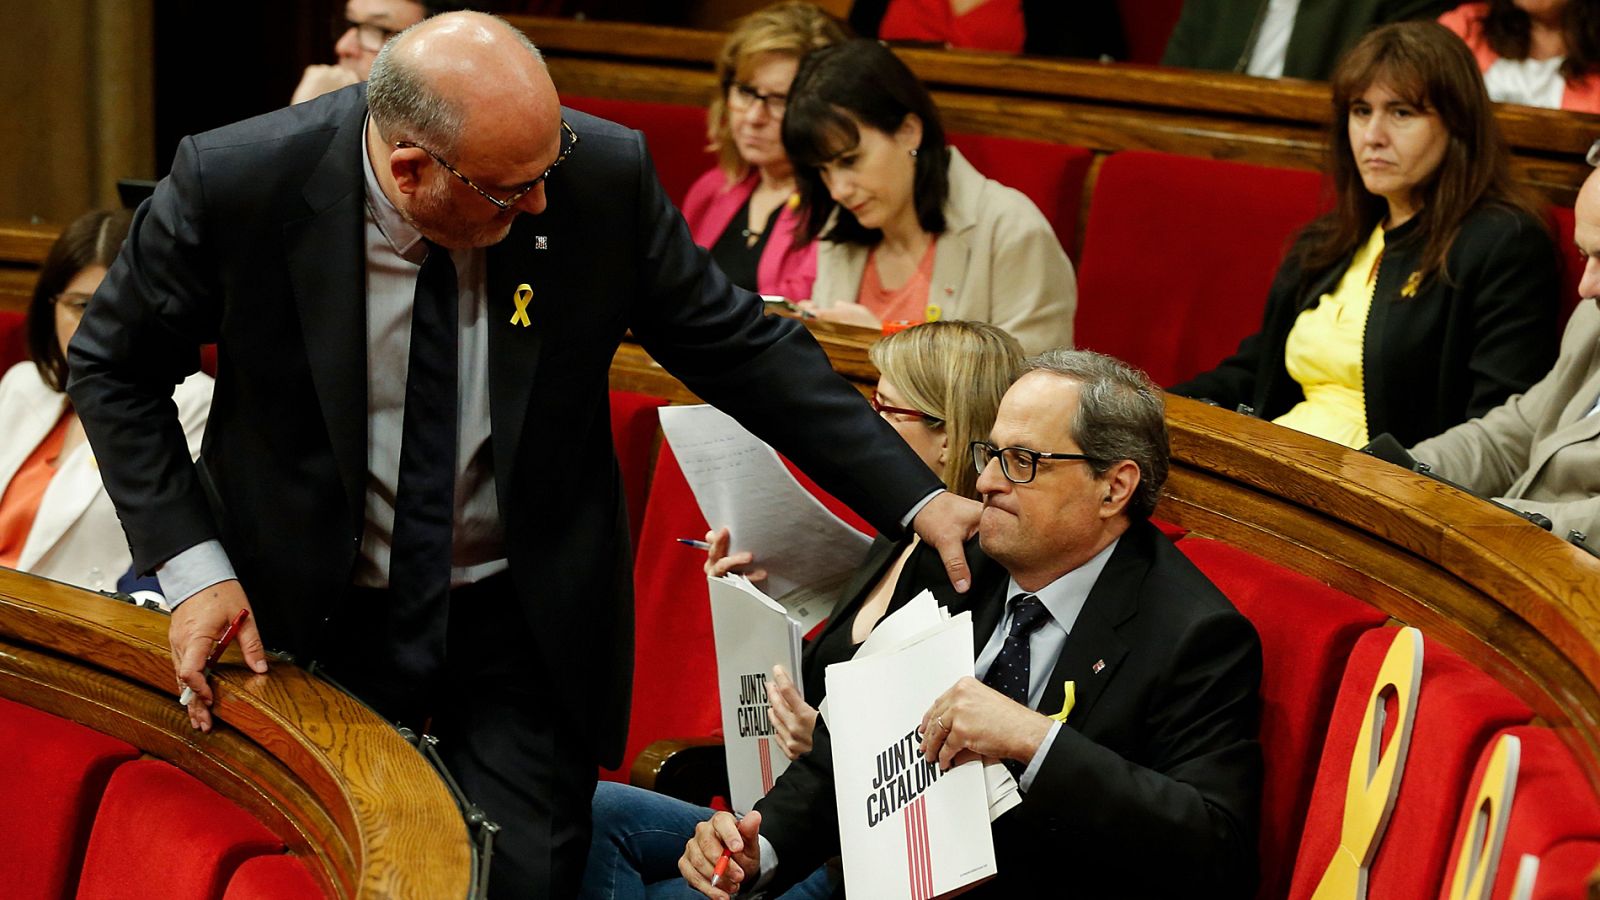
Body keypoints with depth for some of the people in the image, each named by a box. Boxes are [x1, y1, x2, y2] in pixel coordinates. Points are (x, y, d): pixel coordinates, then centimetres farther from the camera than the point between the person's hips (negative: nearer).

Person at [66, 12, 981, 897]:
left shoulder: (604, 175, -18)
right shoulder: (236, 183, -22)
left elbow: (738, 347, -5)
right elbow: (114, 366, -5)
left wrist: (915, 497, -9)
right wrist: (191, 561, -14)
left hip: (527, 620, 1)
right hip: (315, 611, 0)